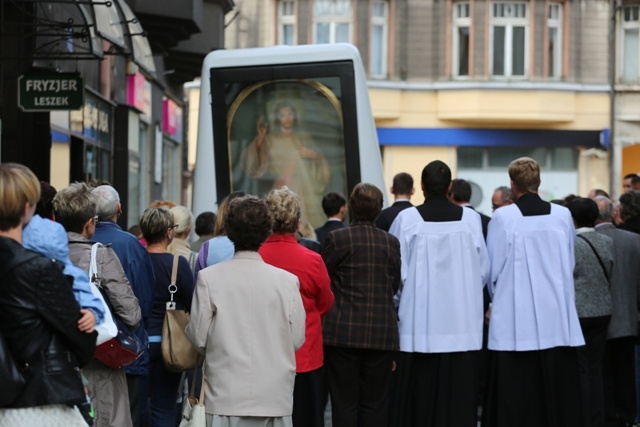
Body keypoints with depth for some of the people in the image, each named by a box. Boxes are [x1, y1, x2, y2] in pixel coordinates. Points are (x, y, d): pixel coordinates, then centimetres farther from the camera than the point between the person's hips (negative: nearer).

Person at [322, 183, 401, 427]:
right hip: (382, 333, 2)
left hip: (344, 332, -2)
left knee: (344, 403, 2)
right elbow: (395, 285, 9)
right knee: (375, 404, 7)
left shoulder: (337, 239, -7)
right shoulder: (391, 242, 2)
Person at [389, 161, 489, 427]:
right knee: (458, 395, 5)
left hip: (419, 323, -1)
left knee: (419, 396, 4)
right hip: (462, 323, 1)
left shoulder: (407, 219, -7)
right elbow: (483, 269, 2)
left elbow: (397, 271, -4)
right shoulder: (470, 218, -3)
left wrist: (393, 305, 14)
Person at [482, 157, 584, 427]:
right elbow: (569, 264, 11)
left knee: (516, 398, 0)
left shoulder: (502, 217, -7)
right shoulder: (562, 215, 1)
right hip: (556, 319, 3)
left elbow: (494, 268, -2)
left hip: (515, 321, -3)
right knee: (557, 392, 6)